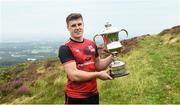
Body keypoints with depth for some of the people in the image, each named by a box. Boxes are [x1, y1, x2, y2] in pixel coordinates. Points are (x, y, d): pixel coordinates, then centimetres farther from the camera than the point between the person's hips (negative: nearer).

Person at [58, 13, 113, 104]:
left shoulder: (92, 44, 4)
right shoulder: (65, 48, -15)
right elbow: (74, 75, -22)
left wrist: (112, 57, -2)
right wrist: (98, 75, -15)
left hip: (93, 94, 6)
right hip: (75, 97, -5)